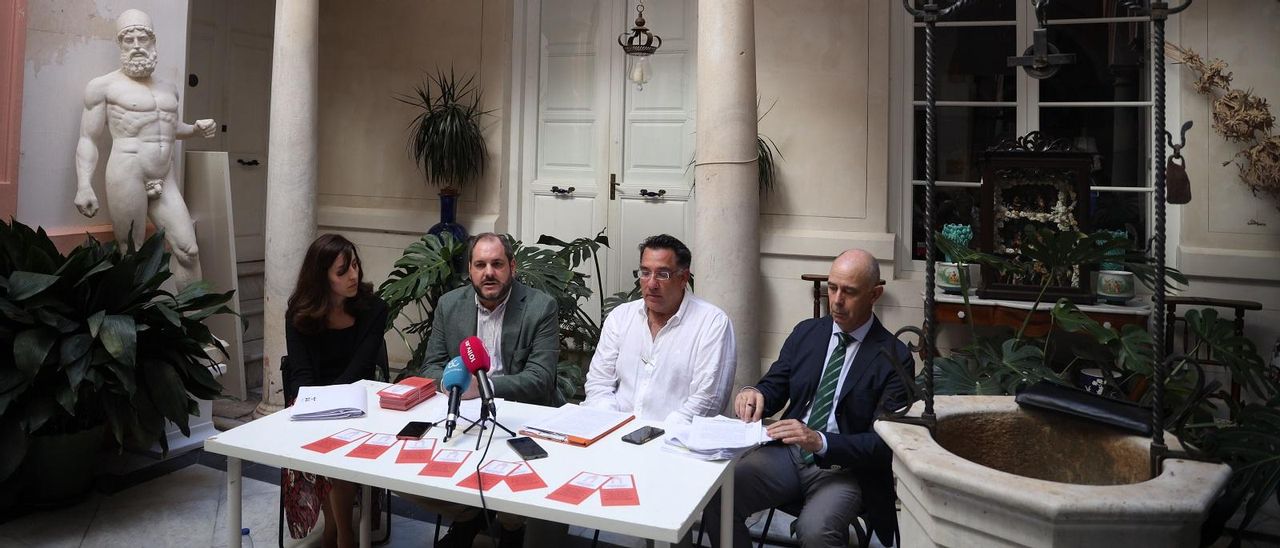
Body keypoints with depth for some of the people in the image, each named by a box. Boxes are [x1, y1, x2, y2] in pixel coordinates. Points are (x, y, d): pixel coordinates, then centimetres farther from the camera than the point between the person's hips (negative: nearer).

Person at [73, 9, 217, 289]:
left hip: (165, 180, 5)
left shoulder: (169, 88, 19)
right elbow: (88, 139, 0)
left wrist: (196, 128, 16)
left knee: (188, 250, -5)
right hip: (127, 174, -5)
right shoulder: (103, 86, 3)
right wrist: (84, 186, -12)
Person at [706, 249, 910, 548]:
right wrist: (754, 393, -15)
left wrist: (820, 442, -28)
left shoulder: (895, 357, -6)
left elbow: (884, 442, -11)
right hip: (788, 453, 4)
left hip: (845, 468, -4)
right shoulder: (806, 332, 8)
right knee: (716, 495, -21)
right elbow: (774, 387, 10)